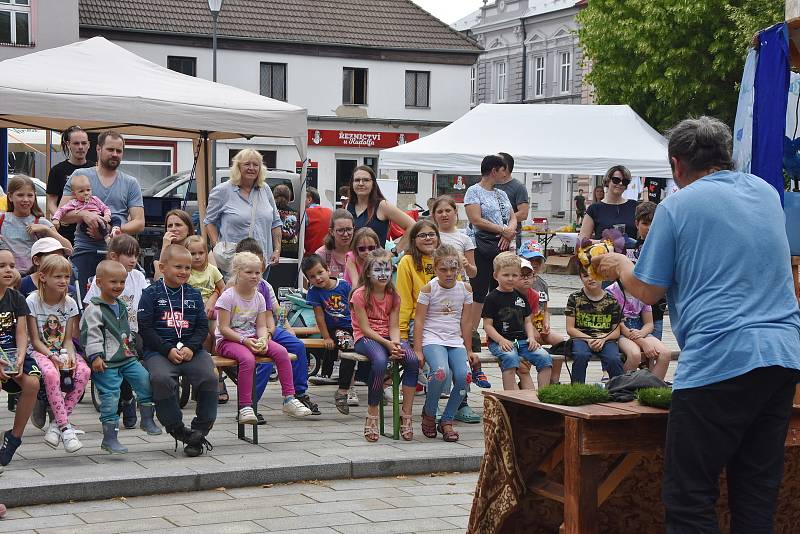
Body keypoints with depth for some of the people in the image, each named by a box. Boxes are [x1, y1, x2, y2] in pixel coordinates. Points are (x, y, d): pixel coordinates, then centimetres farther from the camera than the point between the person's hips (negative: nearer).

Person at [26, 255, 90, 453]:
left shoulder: (70, 303, 2)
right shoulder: (32, 301, -9)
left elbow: (68, 339, 3)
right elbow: (35, 340, -9)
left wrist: (70, 355, -19)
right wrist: (52, 357, -23)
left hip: (62, 352, 4)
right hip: (39, 351, -4)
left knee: (83, 371, -27)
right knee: (51, 374, -37)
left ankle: (57, 423, -20)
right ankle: (65, 428, -29)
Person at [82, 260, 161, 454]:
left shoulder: (122, 306, 16)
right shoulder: (94, 309, -10)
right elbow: (90, 334, -15)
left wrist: (131, 347, 30)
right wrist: (95, 356, -22)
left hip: (127, 358, 7)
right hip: (107, 362, -7)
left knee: (145, 379, -3)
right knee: (110, 396, -8)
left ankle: (147, 419, 13)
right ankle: (109, 438, -3)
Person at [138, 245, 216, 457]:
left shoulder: (194, 295, 16)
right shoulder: (151, 294, 4)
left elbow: (203, 326, 12)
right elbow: (145, 328, -3)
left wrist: (191, 347, -8)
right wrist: (168, 350, -13)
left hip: (191, 350, 3)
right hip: (159, 351, -3)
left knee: (209, 377, -25)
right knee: (161, 378, -34)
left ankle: (200, 430, -10)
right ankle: (176, 428, -15)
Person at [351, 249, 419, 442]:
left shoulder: (393, 296, 10)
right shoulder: (360, 295, -5)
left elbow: (394, 326, 4)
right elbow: (365, 328, -11)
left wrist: (395, 342, -18)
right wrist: (387, 344, -21)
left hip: (388, 338, 5)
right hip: (365, 339, -5)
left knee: (413, 360, -26)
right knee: (380, 361, -38)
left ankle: (406, 413, -20)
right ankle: (372, 417, -26)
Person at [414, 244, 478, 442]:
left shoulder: (465, 289, 7)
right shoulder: (428, 289, -3)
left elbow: (465, 322, 12)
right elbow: (419, 321, -3)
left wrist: (468, 350, 12)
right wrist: (417, 351, -10)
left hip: (455, 340, 4)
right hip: (432, 338, -4)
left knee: (463, 376, -23)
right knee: (441, 372, -32)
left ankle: (447, 421, -4)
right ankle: (429, 414, -5)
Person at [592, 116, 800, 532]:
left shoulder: (677, 206, -3)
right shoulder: (767, 193, 16)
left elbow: (648, 291, 0)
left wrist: (620, 266, 21)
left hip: (719, 358, -7)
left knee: (689, 498, -1)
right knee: (757, 494, 12)